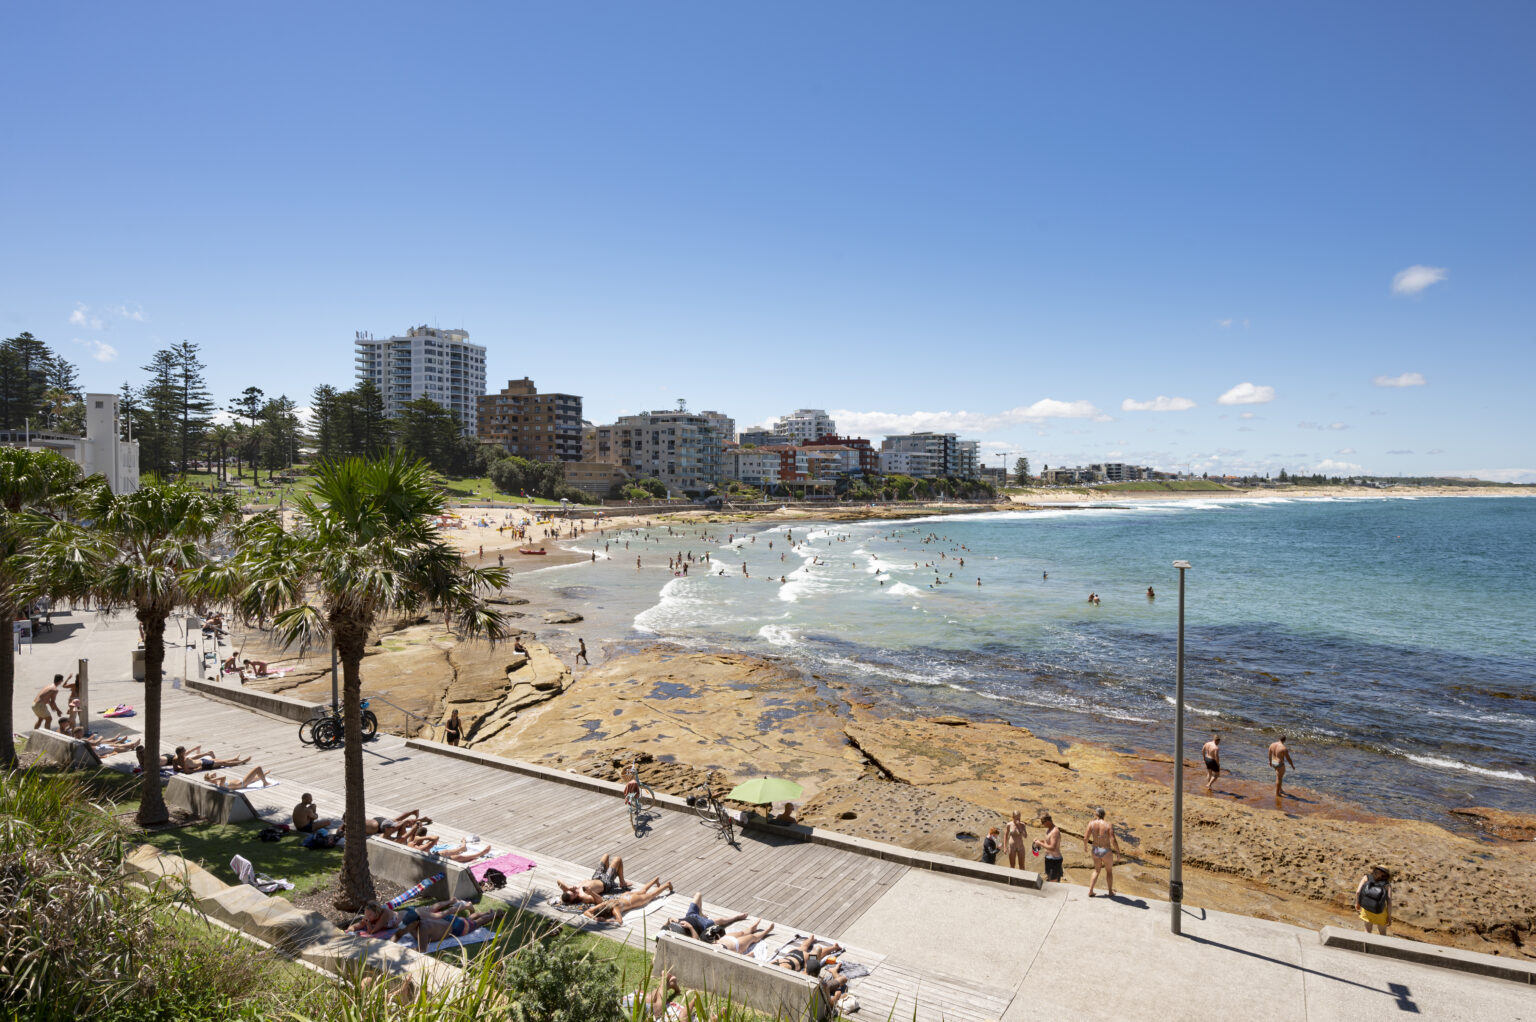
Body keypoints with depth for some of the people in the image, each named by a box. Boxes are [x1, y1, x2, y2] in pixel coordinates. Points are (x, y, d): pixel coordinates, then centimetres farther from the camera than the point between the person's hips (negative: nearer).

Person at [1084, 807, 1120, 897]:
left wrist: (1085, 846, 9)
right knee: (1109, 871, 24)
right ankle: (1110, 892, 36)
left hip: (1095, 850, 2)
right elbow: (1113, 840, -22)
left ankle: (1090, 891, 19)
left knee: (1096, 870, 24)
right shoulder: (1108, 825, -18)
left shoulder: (1091, 824, -12)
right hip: (1106, 852, -2)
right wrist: (1118, 851, -6)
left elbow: (1085, 838, -11)